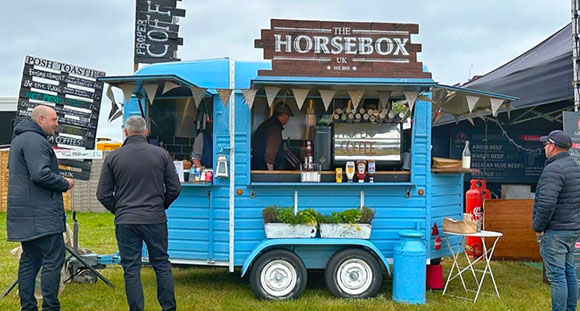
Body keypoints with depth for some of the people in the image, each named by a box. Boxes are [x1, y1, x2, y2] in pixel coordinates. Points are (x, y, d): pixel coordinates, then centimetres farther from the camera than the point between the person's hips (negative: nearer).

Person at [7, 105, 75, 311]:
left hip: (26, 213, 11)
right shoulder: (34, 140, -14)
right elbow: (41, 174, -23)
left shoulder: (20, 139, 21)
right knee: (54, 259, -8)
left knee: (30, 260, 13)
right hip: (40, 214, -11)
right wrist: (65, 184, -7)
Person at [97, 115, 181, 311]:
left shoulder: (113, 157, -1)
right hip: (155, 220, 1)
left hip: (125, 222, -1)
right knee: (162, 264, 14)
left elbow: (103, 194, 0)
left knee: (131, 269, 7)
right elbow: (174, 188, 3)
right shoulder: (161, 154, 0)